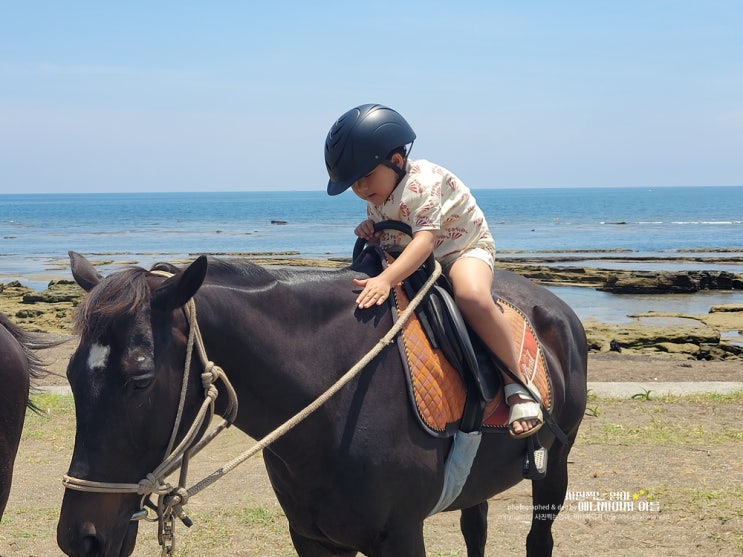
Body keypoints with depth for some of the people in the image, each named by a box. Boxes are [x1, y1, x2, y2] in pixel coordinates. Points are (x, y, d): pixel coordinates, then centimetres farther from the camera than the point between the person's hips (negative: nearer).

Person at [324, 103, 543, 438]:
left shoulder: (422, 184, -27)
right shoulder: (375, 198, -1)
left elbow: (425, 240, -41)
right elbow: (388, 239, 16)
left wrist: (386, 279, -55)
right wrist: (370, 234, -10)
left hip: (465, 247, -8)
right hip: (415, 261, 8)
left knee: (472, 296, -40)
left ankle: (518, 388, -32)